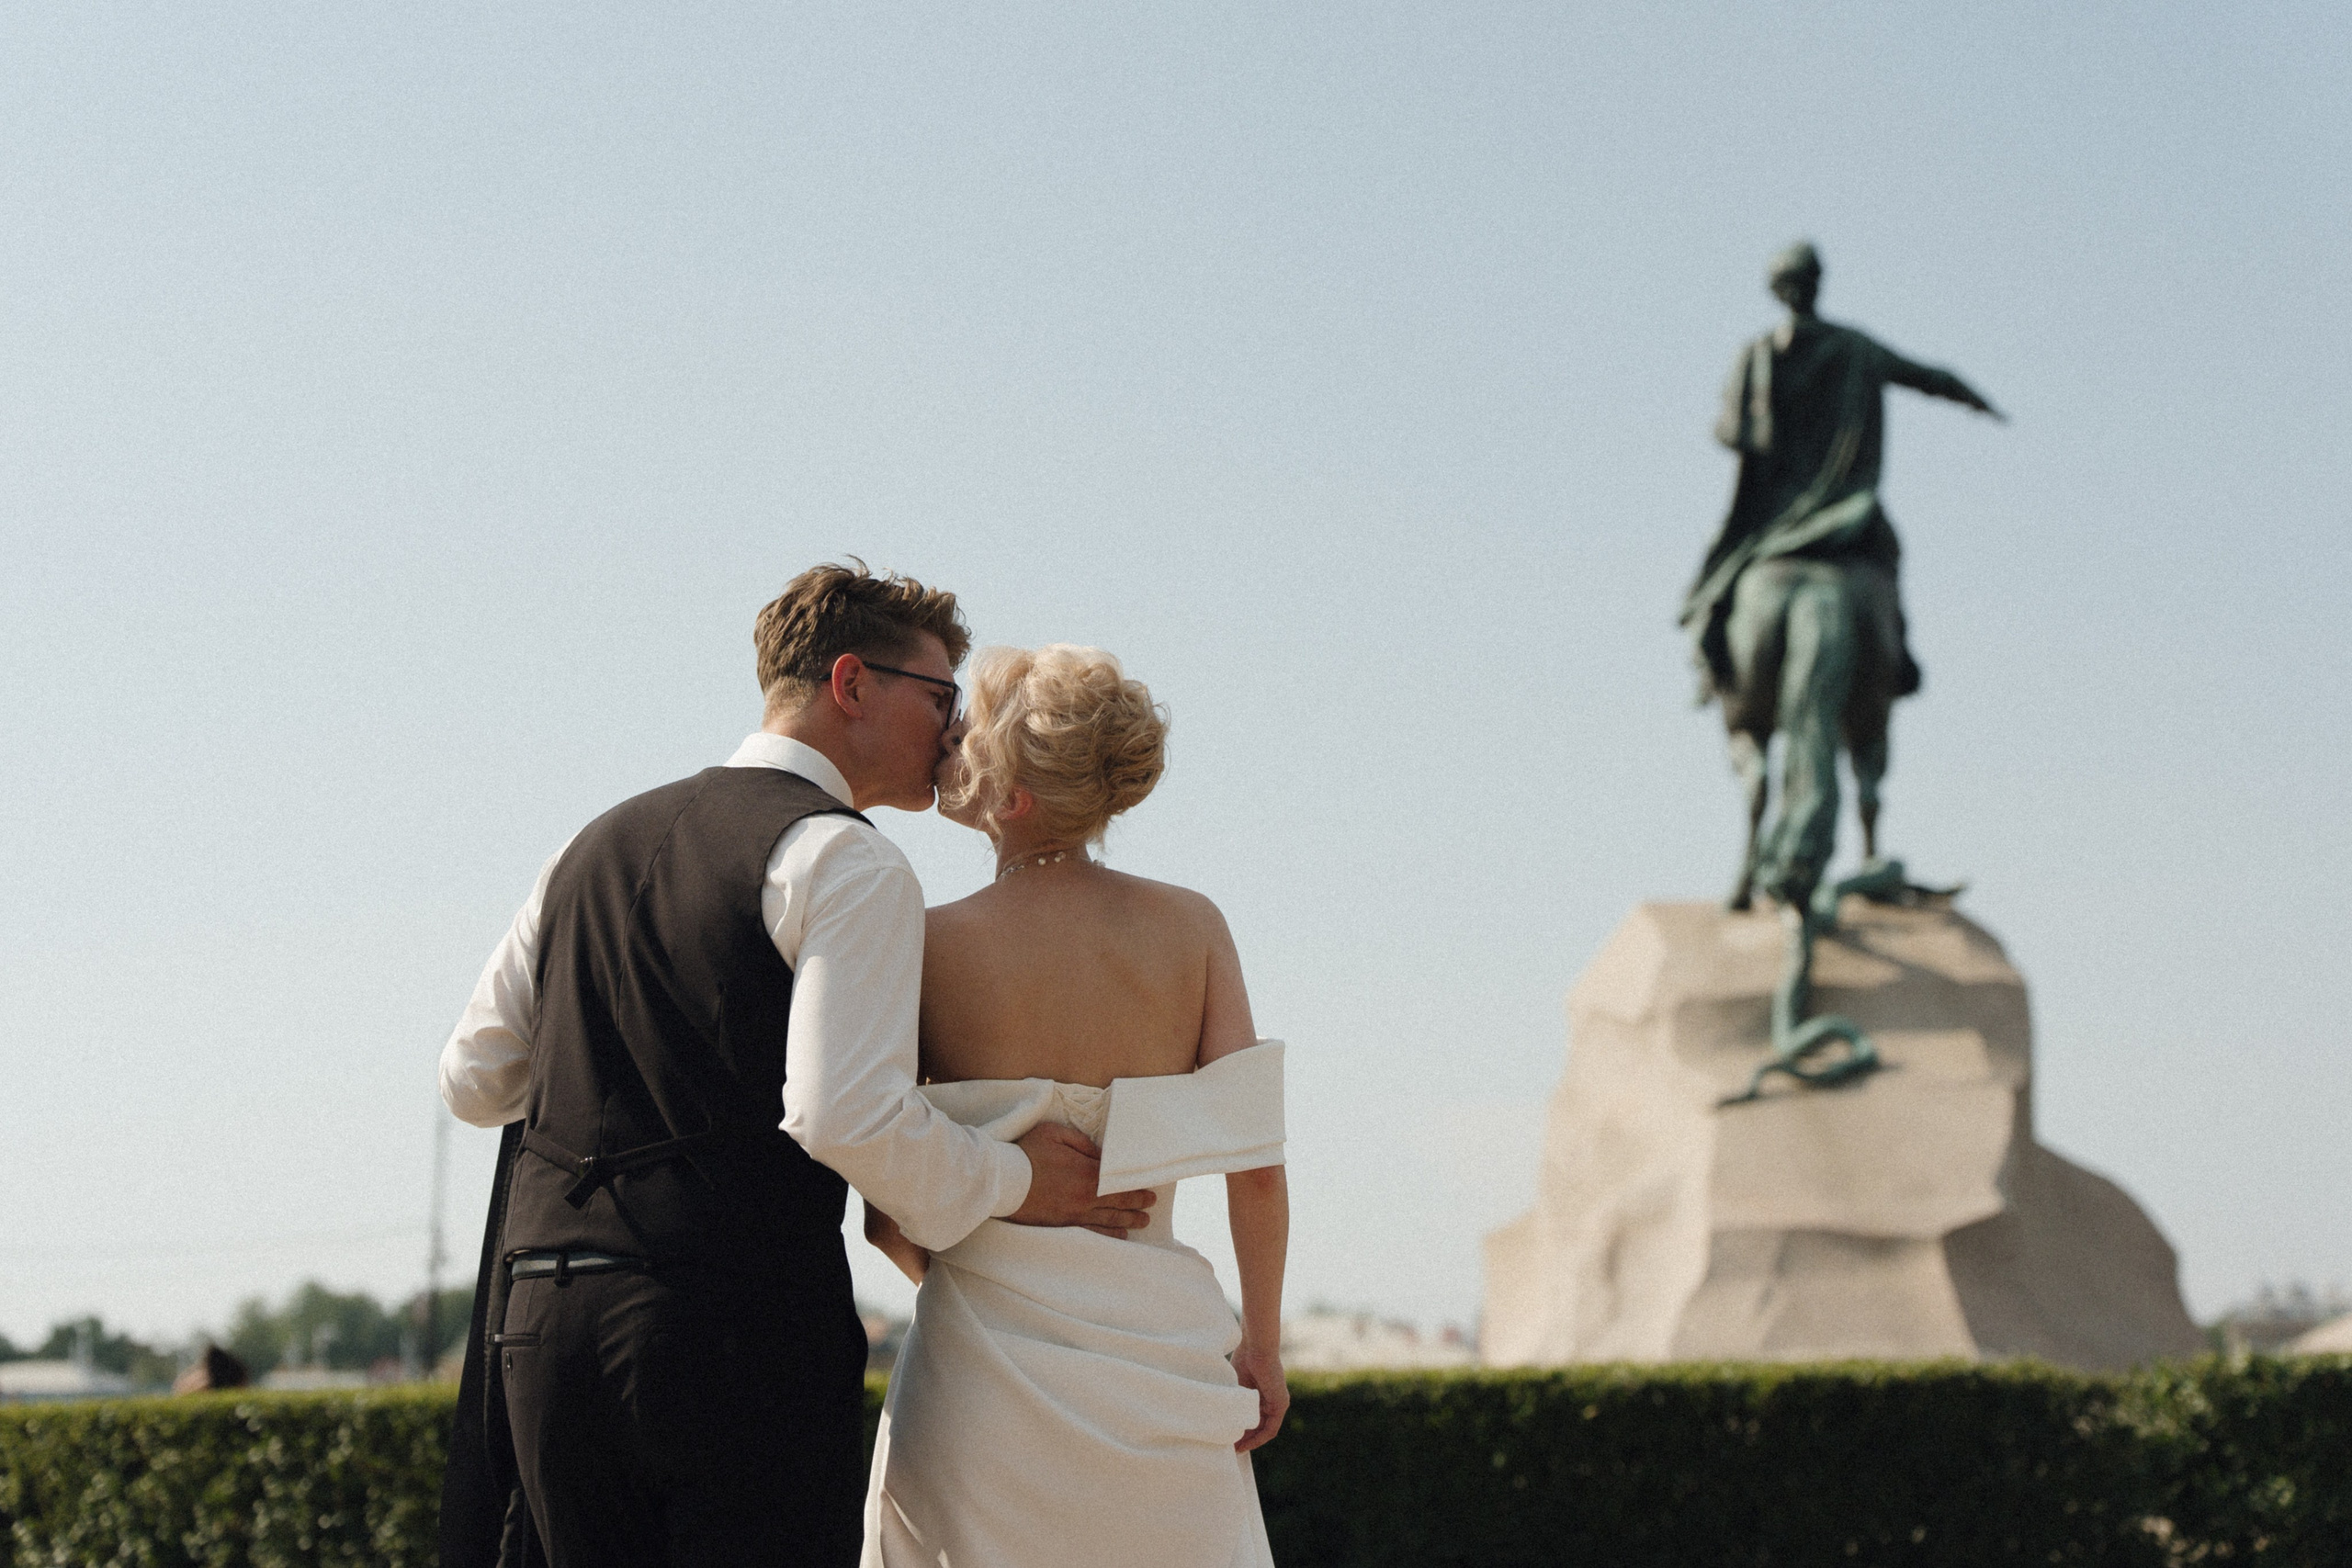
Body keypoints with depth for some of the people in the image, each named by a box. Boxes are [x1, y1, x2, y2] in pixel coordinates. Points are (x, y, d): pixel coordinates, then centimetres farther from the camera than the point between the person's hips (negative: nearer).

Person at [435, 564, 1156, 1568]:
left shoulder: (595, 847, 17)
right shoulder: (845, 862, -5)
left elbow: (473, 1080, 20)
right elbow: (849, 1116, -17)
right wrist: (1011, 1183, -1)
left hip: (541, 1332, 7)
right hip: (744, 1334, -7)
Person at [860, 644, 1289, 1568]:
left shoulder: (930, 946, -5)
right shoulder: (1191, 927, -1)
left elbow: (886, 1218, -3)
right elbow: (1256, 1165, -3)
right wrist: (1261, 1345, 8)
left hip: (987, 1350, -2)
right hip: (1158, 1341, 2)